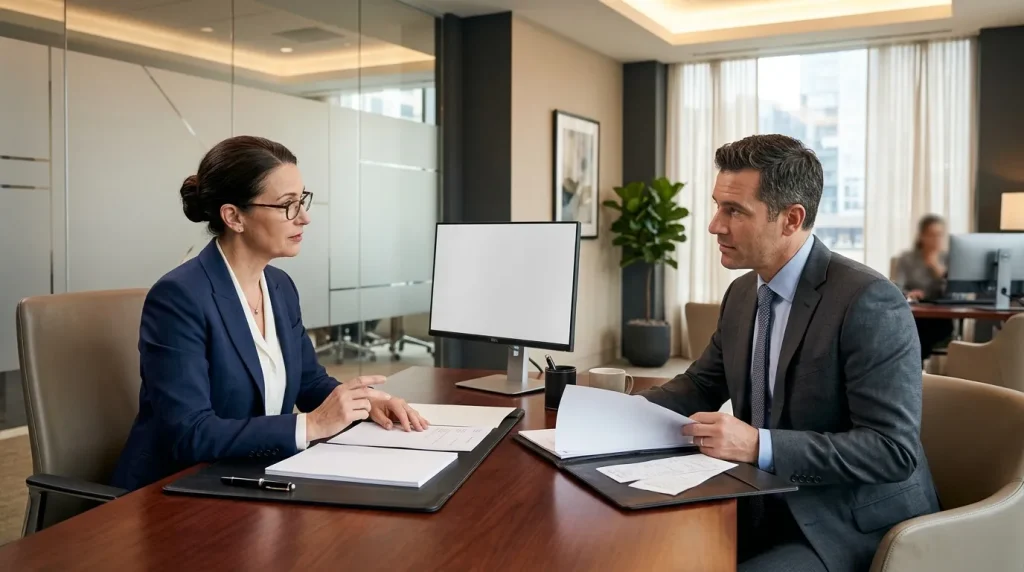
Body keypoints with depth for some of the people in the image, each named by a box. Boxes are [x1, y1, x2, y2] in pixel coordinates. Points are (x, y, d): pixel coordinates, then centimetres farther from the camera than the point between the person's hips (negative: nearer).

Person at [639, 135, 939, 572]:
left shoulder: (868, 301, -21)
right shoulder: (742, 293, 4)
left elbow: (894, 449, -23)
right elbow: (702, 385, 15)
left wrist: (759, 445, -31)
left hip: (849, 526, -6)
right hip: (767, 506, 7)